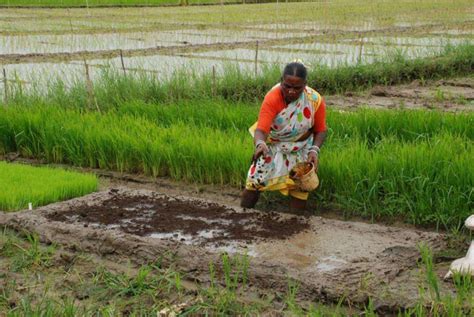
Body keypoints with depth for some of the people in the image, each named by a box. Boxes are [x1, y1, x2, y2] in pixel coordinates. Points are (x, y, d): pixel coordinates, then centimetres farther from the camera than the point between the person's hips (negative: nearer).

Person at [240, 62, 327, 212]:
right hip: (272, 146, -1)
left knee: (300, 186, -1)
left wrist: (314, 150, -27)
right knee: (255, 180, -4)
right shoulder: (272, 98, -30)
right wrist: (260, 144, -62)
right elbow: (261, 129, -39)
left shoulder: (315, 100, -23)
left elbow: (320, 130, -9)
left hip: (300, 150, 1)